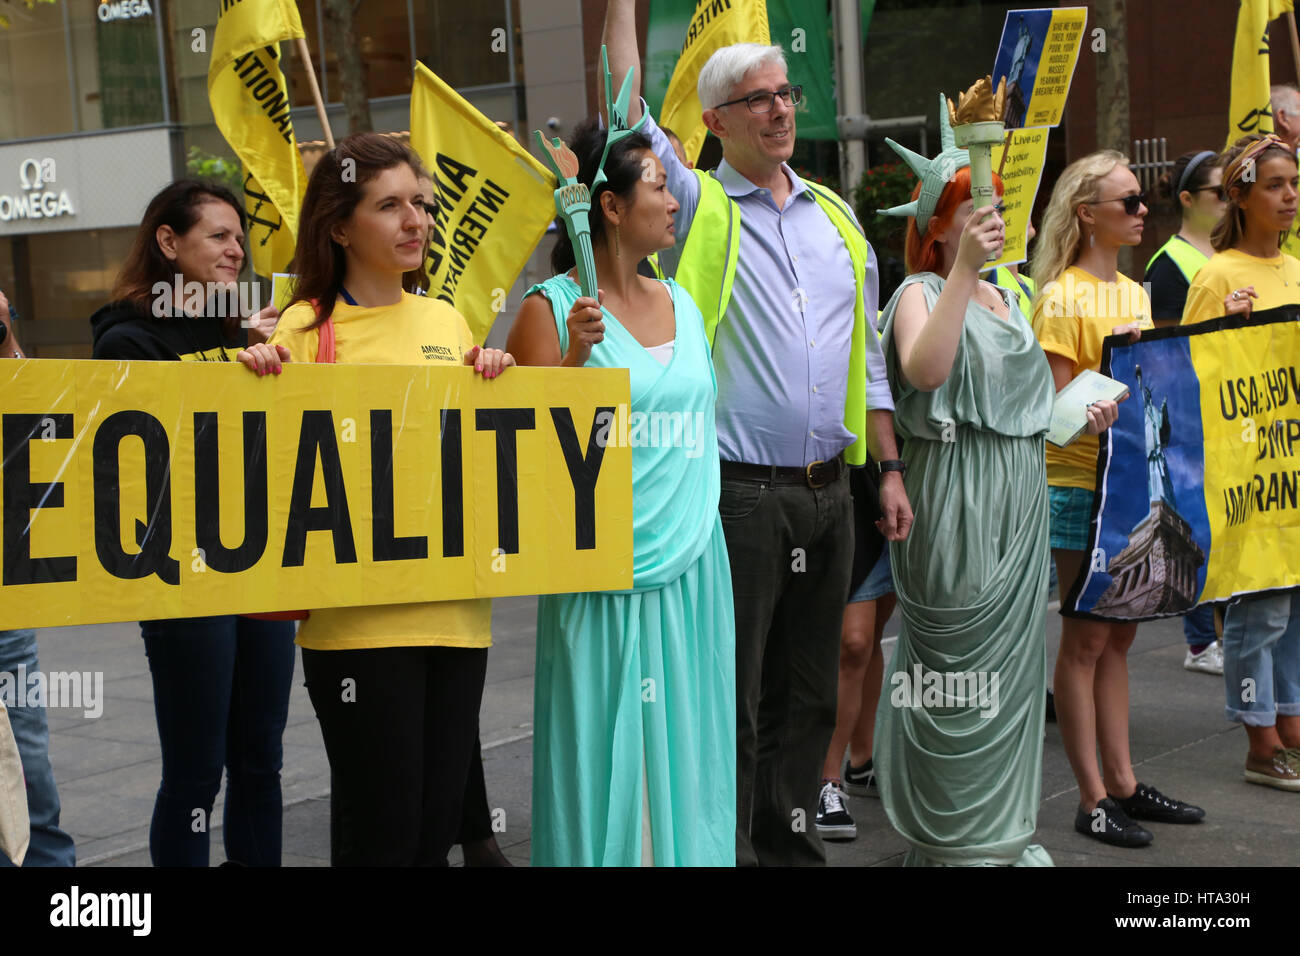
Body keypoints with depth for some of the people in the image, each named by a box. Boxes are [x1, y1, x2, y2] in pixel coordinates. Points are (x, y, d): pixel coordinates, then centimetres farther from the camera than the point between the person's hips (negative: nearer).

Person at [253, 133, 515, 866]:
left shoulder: (446, 321, 13)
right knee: (381, 830, -2)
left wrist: (495, 378, 2)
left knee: (437, 823, 10)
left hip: (455, 608, 5)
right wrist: (264, 379, -21)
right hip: (357, 619, -5)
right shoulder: (305, 326, -3)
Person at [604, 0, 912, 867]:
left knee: (809, 693, 13)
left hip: (827, 491, 5)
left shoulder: (836, 218, 15)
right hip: (739, 492, -5)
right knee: (730, 697, 0)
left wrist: (890, 470, 12)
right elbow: (628, 114, -12)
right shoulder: (697, 207, 1)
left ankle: (789, 843, 25)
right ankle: (719, 847, 10)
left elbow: (868, 356, 17)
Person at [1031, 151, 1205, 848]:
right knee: (1086, 639, -2)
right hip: (1080, 483, -8)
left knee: (1118, 635, 13)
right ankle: (1092, 799, 4)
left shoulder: (1134, 293, 14)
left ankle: (1122, 783, 20)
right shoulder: (1063, 298, -11)